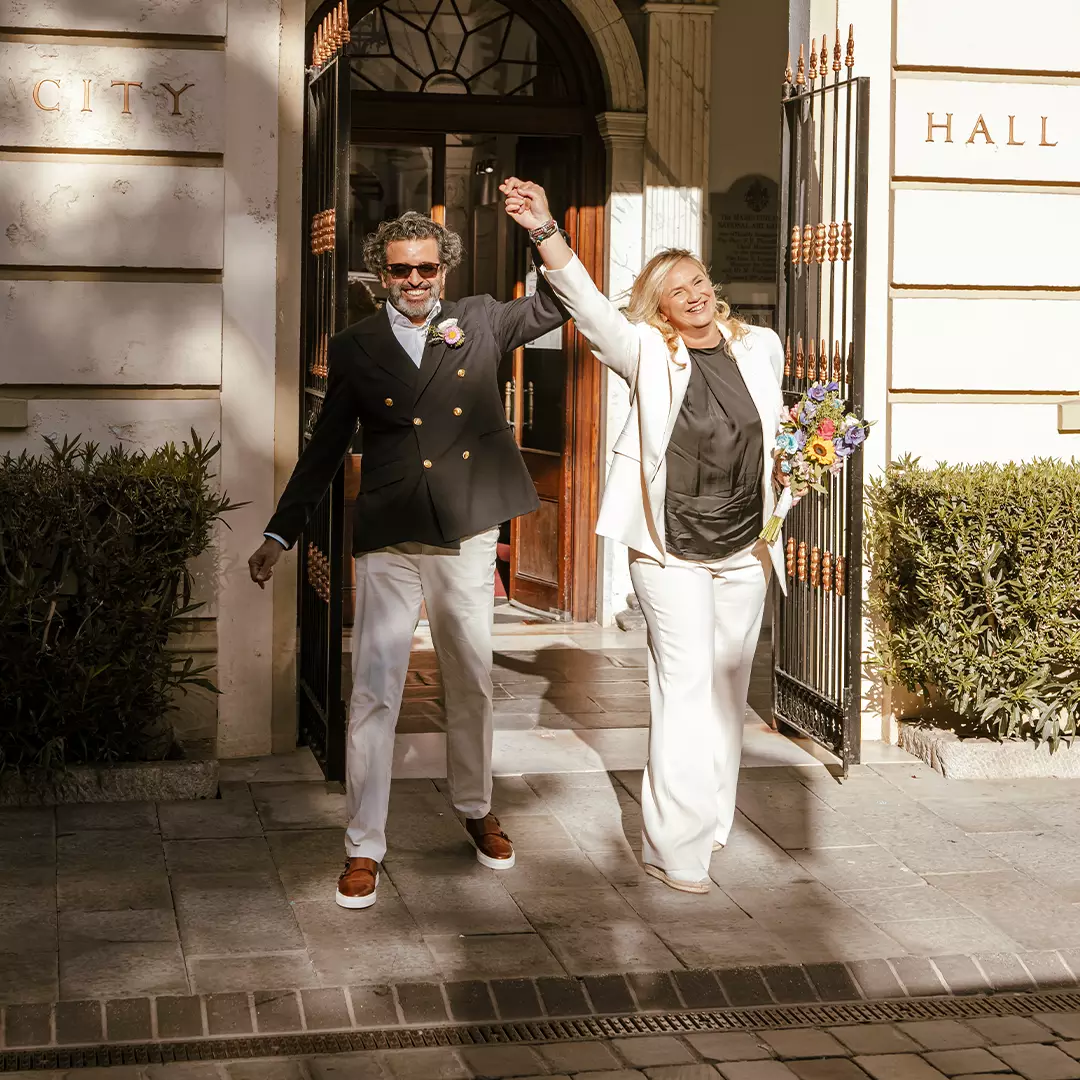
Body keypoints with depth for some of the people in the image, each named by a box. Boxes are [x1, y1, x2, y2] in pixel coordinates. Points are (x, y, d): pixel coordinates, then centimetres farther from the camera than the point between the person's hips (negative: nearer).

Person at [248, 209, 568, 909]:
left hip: (467, 536, 2)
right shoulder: (355, 349, 4)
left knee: (473, 683, 15)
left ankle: (476, 808, 36)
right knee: (374, 693, -4)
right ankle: (364, 846, 6)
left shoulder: (481, 322, 6)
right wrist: (281, 534, 9)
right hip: (389, 543, -2)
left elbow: (560, 302, 1)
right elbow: (324, 449, 9)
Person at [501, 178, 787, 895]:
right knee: (686, 689, -7)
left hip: (746, 552, 4)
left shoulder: (760, 347, 5)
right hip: (672, 553, -4)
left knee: (729, 689, 12)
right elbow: (588, 304, -22)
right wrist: (546, 232, -35)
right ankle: (676, 848, -1)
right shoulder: (648, 354, -7)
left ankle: (713, 822, 28)